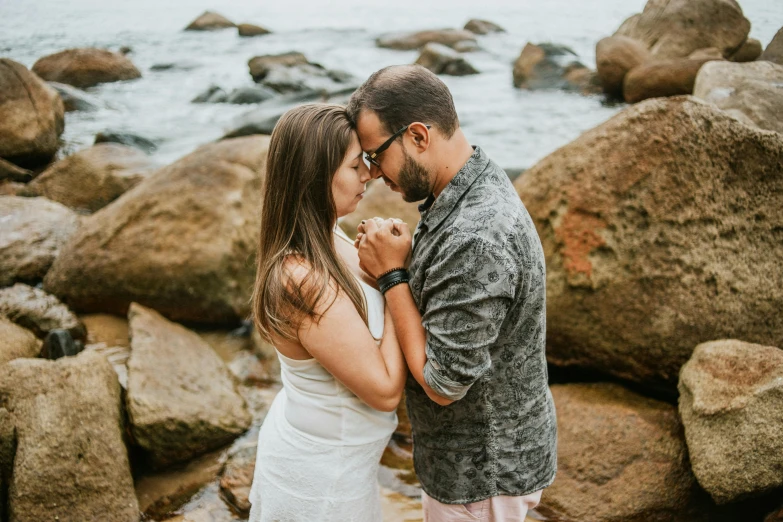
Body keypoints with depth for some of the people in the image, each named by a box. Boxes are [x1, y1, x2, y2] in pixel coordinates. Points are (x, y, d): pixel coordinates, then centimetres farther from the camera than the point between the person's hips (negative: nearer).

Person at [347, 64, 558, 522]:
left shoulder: (476, 239, -34)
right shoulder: (479, 183, -2)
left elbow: (444, 383, -27)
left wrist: (392, 275, -22)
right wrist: (402, 259, -8)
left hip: (482, 474, -9)